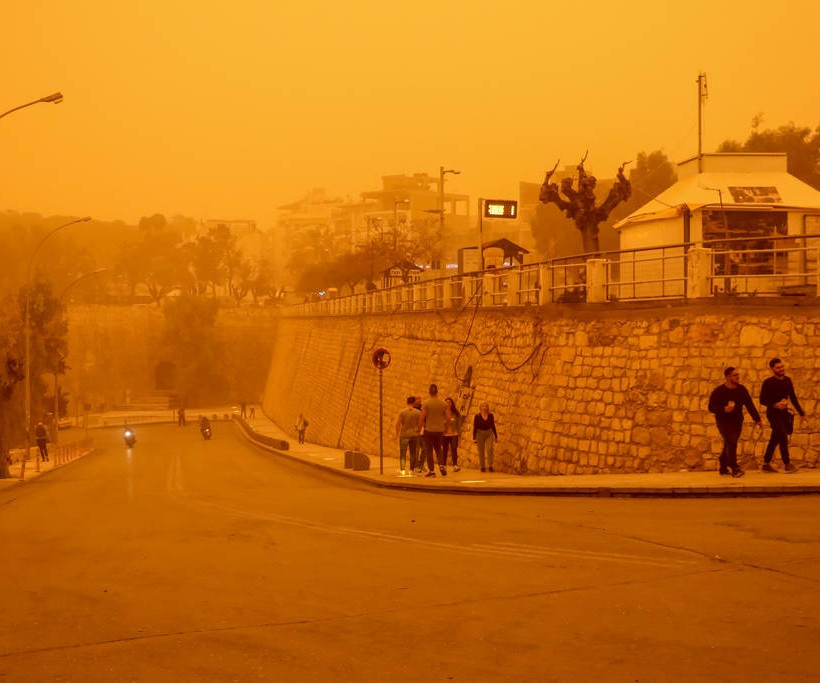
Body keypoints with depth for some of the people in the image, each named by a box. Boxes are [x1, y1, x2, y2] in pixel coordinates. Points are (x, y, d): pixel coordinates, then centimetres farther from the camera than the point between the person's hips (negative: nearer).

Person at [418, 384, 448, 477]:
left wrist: (419, 429, 0)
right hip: (440, 430, 3)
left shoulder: (426, 403, -9)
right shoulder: (443, 404, 0)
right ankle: (441, 465, 0)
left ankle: (431, 470, 1)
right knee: (438, 449, 19)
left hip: (429, 430, -3)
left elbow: (422, 417, -12)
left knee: (429, 450, 5)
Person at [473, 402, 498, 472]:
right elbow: (475, 428, -4)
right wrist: (474, 438, -9)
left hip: (489, 433, 1)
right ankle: (482, 467, 10)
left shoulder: (491, 416, 2)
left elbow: (493, 426, 10)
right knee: (481, 452, 1)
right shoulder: (477, 416, -6)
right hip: (480, 434, -1)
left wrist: (496, 436, 11)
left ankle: (490, 466, -11)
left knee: (490, 449, -15)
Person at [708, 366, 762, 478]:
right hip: (723, 422, -5)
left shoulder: (742, 389, 3)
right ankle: (734, 469, -21)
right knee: (731, 442, -20)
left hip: (737, 422, 5)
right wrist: (724, 409, -27)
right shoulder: (718, 391, -10)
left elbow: (749, 405, 8)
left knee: (730, 444, 8)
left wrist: (757, 419, 4)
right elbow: (711, 407, -11)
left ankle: (723, 468, 24)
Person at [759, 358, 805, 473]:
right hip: (773, 413, -6)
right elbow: (762, 400, -10)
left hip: (784, 413, 6)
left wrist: (801, 412, 14)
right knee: (783, 437, -13)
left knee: (775, 439, 10)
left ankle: (766, 464, 17)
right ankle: (787, 463, -8)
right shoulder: (768, 383, -9)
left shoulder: (787, 381, 9)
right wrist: (775, 405, -24)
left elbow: (793, 398, 16)